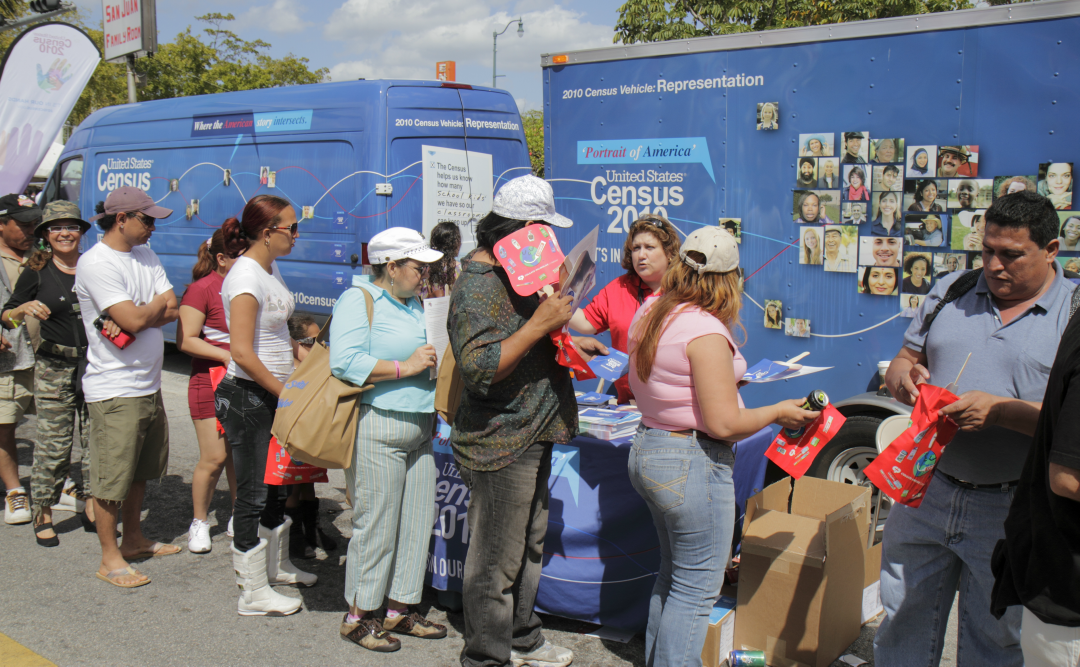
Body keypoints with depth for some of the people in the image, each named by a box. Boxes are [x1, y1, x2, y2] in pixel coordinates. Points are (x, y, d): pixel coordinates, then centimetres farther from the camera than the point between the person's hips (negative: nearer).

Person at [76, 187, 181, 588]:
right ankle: (110, 558, 10)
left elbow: (173, 312, 2)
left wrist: (139, 316, -16)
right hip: (114, 391, -9)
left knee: (140, 470, 19)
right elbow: (135, 320, -23)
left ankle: (134, 540, 34)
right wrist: (158, 303, -3)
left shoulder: (145, 255, 10)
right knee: (111, 478, -1)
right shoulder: (96, 264, -16)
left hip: (149, 385, 9)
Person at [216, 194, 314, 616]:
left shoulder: (270, 270, 10)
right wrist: (285, 392, -17)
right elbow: (242, 352, -24)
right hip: (247, 396, -10)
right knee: (253, 493, 0)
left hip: (273, 394, 10)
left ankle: (277, 566, 38)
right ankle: (254, 593, 11)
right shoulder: (245, 276, -19)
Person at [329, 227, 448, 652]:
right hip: (377, 429, -9)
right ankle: (357, 617, 13)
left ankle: (399, 609, 25)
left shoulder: (415, 304, 17)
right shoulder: (358, 299, -8)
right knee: (376, 525, -2)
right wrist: (404, 367, -18)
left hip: (419, 429, 9)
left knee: (418, 521, 11)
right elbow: (344, 362, -20)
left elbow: (432, 356, 29)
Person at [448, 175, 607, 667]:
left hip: (531, 436, 11)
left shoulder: (513, 274, 14)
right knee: (497, 560, 1)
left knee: (529, 546, 22)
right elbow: (479, 368, -31)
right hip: (500, 446, -11)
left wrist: (567, 341, 20)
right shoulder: (477, 287, -20)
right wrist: (541, 324, -31)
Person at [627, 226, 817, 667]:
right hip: (692, 465, -10)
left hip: (646, 448, 10)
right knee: (696, 589, 3)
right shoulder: (706, 331, -23)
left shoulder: (650, 312, 5)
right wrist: (779, 413, -8)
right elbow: (724, 424, -23)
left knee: (672, 576, 24)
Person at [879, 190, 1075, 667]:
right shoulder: (952, 291, 7)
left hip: (1009, 508, -3)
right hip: (926, 489, 3)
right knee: (903, 626, 14)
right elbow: (902, 361, 11)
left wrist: (999, 410, -26)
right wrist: (902, 380, -12)